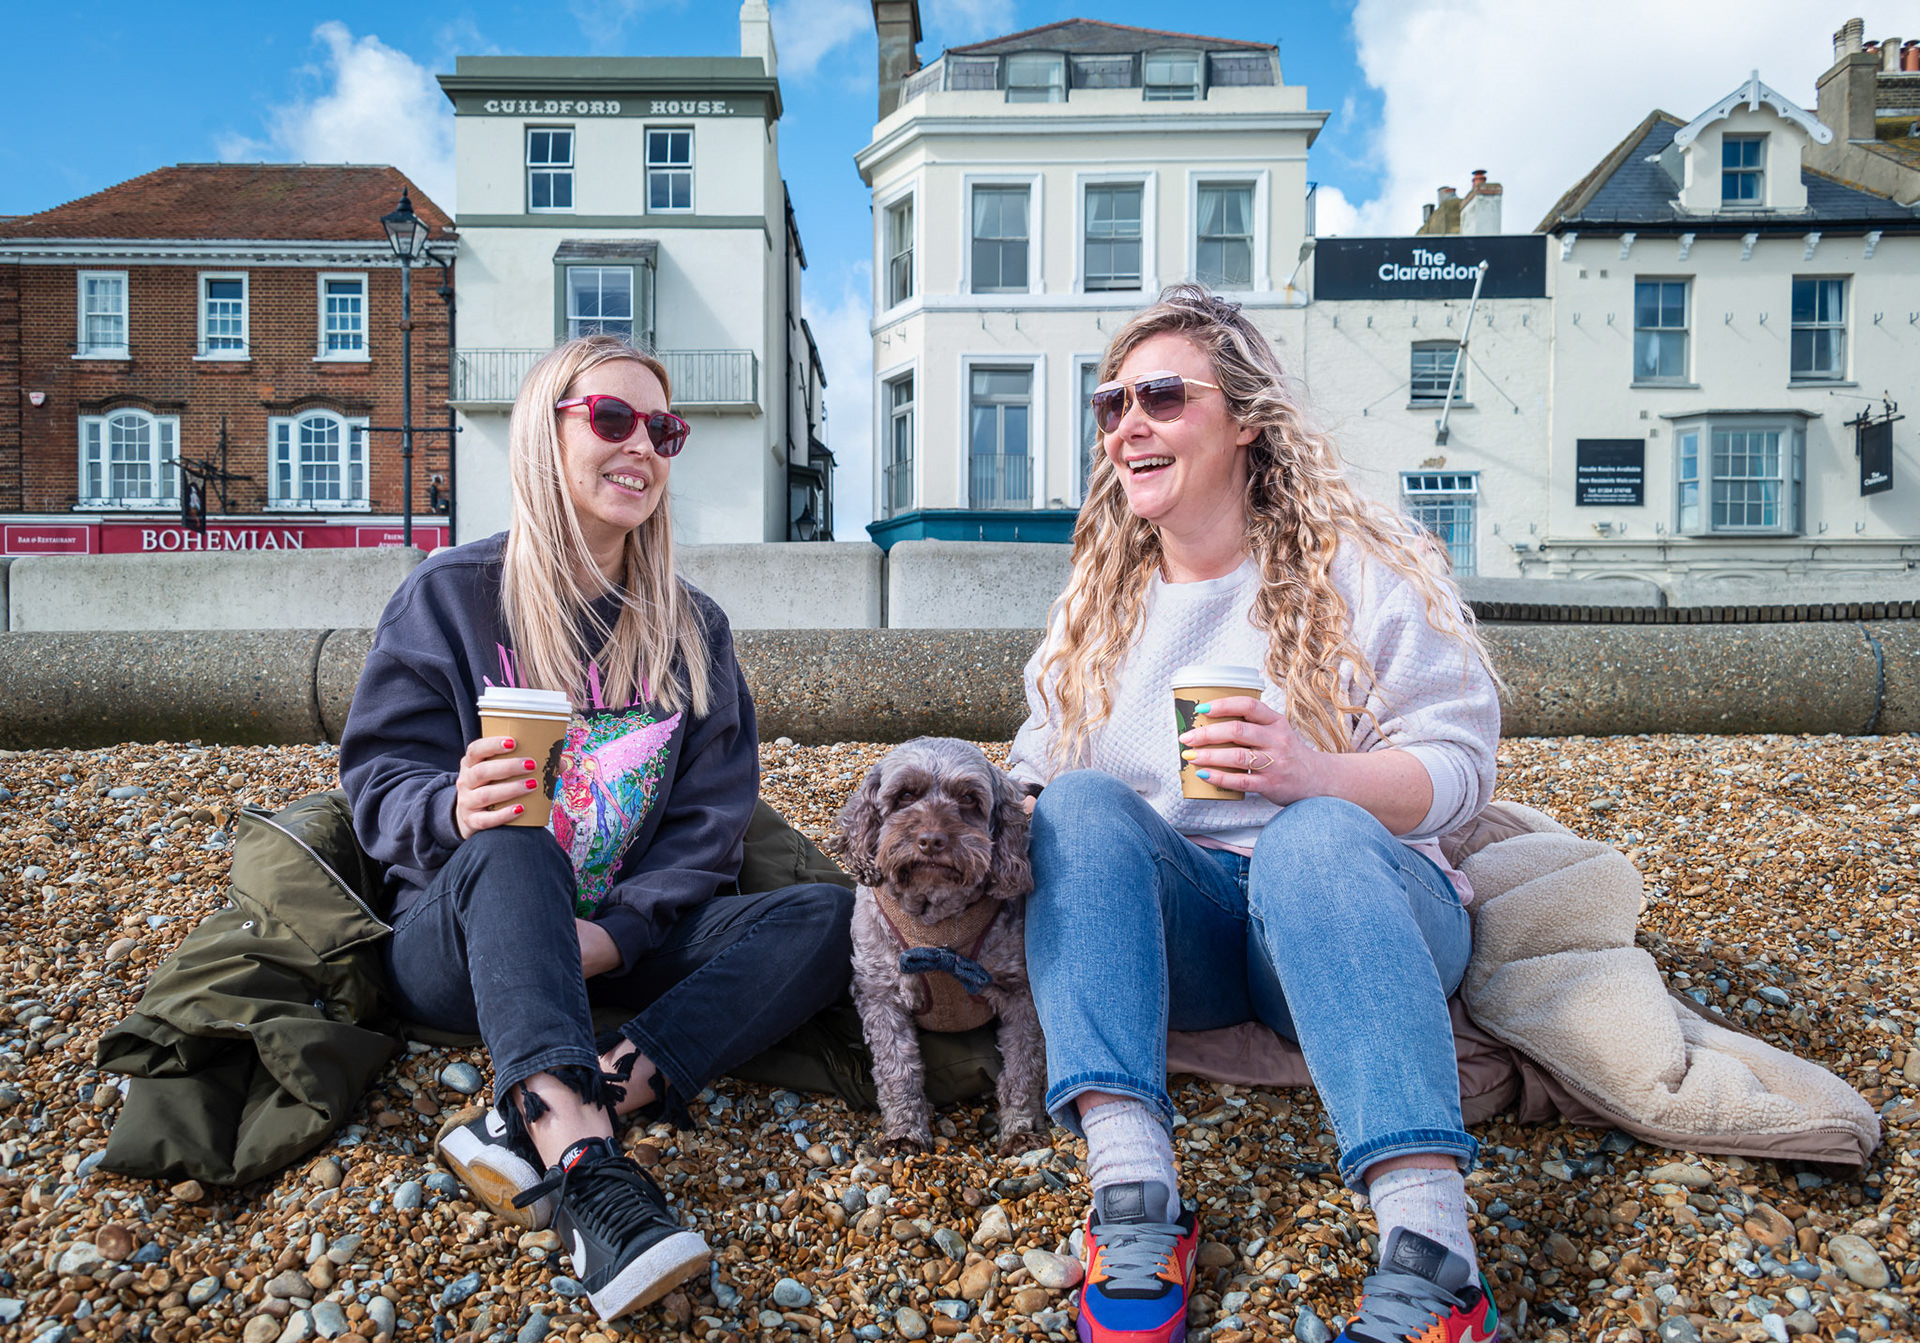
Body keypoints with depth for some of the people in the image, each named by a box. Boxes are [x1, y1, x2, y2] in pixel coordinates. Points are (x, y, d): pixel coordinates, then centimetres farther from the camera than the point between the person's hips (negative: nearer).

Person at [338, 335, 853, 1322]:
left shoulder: (691, 627, 9)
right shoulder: (449, 595, 1)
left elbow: (712, 809, 2)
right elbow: (378, 777, -4)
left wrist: (619, 929, -15)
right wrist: (453, 809, -29)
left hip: (627, 943, 3)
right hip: (459, 940, -3)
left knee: (828, 915, -21)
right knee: (508, 852, -36)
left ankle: (530, 1129, -35)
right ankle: (583, 1165, -49)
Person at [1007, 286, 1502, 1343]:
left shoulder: (1360, 564, 1)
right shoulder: (1094, 604, 14)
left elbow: (1459, 761, -6)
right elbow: (1036, 779, 14)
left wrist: (1314, 773, -26)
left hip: (1352, 899, -3)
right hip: (1170, 929, 3)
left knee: (1316, 835, -35)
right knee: (1080, 803, -25)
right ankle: (1131, 1200, -37)